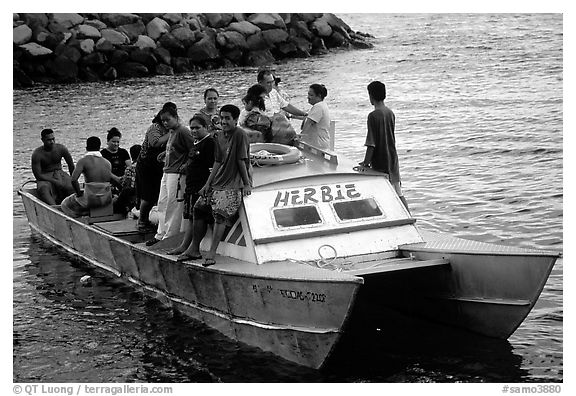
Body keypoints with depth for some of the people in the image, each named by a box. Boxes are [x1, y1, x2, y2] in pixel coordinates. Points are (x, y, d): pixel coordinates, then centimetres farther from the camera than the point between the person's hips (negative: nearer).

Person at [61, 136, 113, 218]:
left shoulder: (83, 161, -11)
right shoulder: (107, 163, 3)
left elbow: (74, 180, -20)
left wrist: (79, 193, -4)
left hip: (92, 200, -5)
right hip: (107, 199, 5)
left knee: (65, 204, 23)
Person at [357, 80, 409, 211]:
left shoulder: (373, 116, -16)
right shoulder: (390, 113, 6)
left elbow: (371, 144, -18)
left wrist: (366, 163, -8)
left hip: (380, 164, -7)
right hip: (393, 160, 7)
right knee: (398, 194, 13)